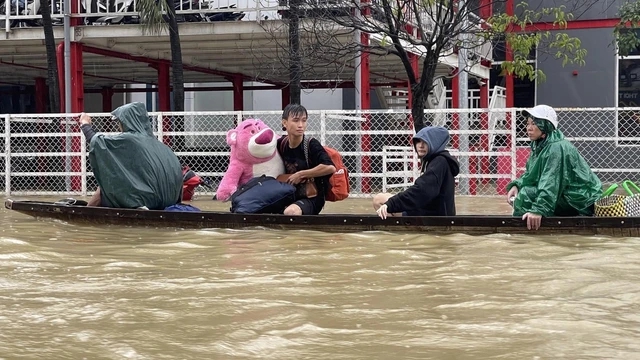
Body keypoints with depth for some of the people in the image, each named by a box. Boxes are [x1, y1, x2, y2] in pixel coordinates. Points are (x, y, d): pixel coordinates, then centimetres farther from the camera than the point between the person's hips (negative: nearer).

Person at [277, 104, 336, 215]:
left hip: (311, 198, -6)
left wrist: (301, 174, -20)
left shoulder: (311, 145, -12)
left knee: (291, 212, -36)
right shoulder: (281, 144, 2)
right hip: (289, 197, 6)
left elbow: (330, 167, -27)